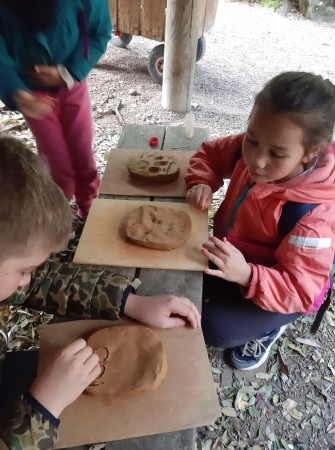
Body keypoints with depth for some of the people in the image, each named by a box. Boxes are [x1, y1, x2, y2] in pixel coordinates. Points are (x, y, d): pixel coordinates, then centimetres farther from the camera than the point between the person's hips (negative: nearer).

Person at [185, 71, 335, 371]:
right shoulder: (252, 150, -20)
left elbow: (299, 290, -31)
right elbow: (210, 153, 0)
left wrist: (246, 275, -49)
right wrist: (202, 183, -21)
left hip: (280, 293, -5)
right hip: (233, 255, 6)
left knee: (213, 328, -20)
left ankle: (270, 325, 11)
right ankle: (224, 297, 22)